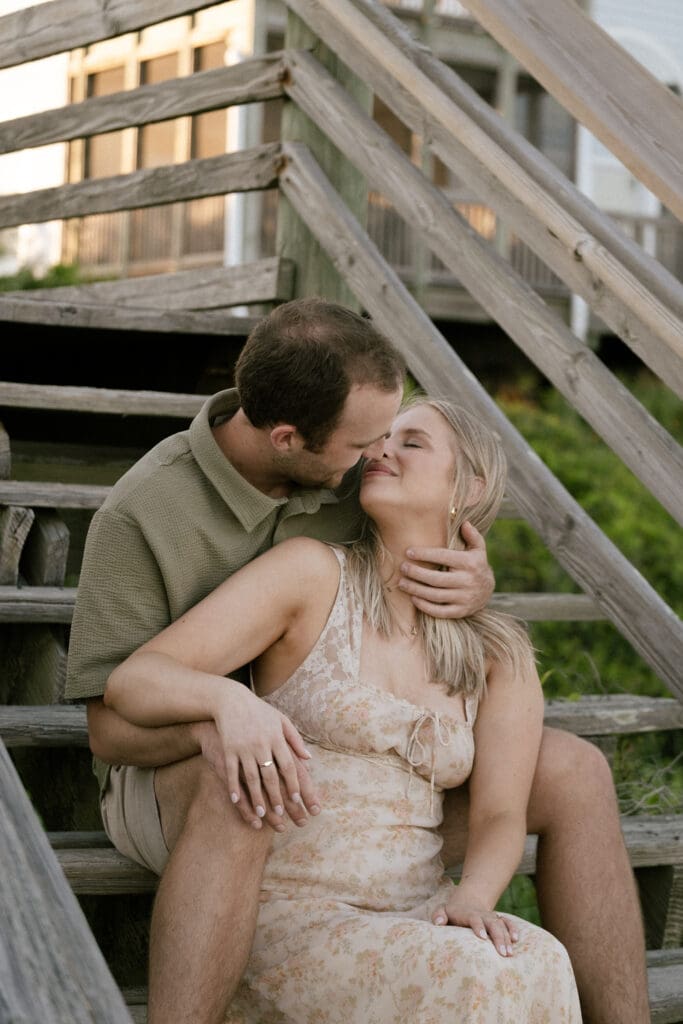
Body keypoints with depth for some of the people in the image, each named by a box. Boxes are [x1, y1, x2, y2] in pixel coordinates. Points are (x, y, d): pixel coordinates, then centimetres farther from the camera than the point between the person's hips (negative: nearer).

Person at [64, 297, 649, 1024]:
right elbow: (112, 731, -20)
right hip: (176, 780, -5)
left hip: (335, 775, 5)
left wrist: (478, 587, -22)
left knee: (574, 773, -13)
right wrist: (217, 719, -45)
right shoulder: (139, 517, -22)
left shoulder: (351, 468, -7)